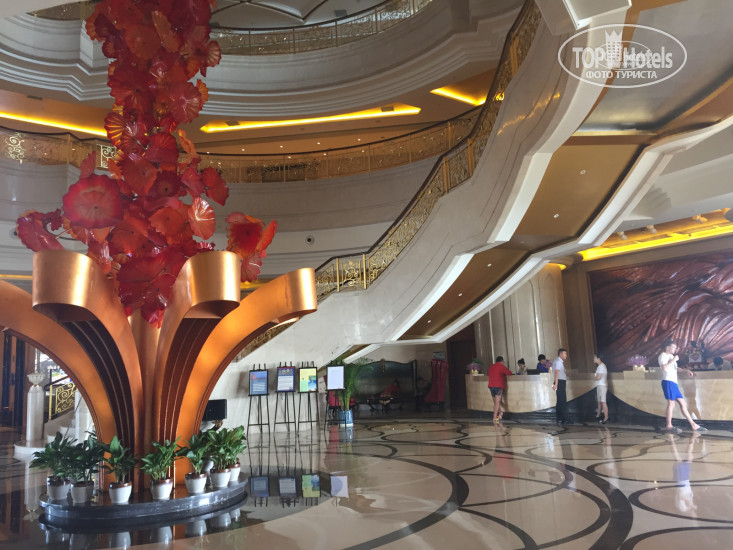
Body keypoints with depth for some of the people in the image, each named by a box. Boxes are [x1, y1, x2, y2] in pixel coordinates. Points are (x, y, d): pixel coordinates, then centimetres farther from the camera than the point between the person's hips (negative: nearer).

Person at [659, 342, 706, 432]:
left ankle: (693, 425, 12)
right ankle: (669, 426, -12)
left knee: (683, 403, 9)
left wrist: (686, 370, 24)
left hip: (674, 383, 10)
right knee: (671, 403, -14)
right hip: (668, 382, -10)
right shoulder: (663, 356, -4)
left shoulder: (671, 356, 26)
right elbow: (664, 368, -20)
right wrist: (673, 360, -11)